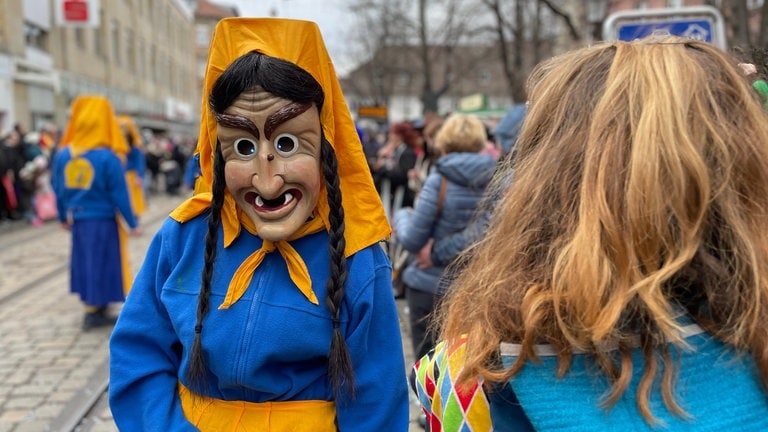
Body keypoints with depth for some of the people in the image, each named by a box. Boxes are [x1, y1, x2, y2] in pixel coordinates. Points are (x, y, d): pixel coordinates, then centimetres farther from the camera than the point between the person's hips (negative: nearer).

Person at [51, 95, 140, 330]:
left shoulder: (63, 154, -1)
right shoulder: (109, 158, -17)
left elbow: (58, 189, 7)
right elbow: (119, 194, -14)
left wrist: (64, 216, 22)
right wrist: (132, 224, -6)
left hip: (77, 219, 5)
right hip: (103, 220, -5)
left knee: (84, 261, 17)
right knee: (100, 263, 5)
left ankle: (93, 306, 27)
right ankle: (94, 312, 12)